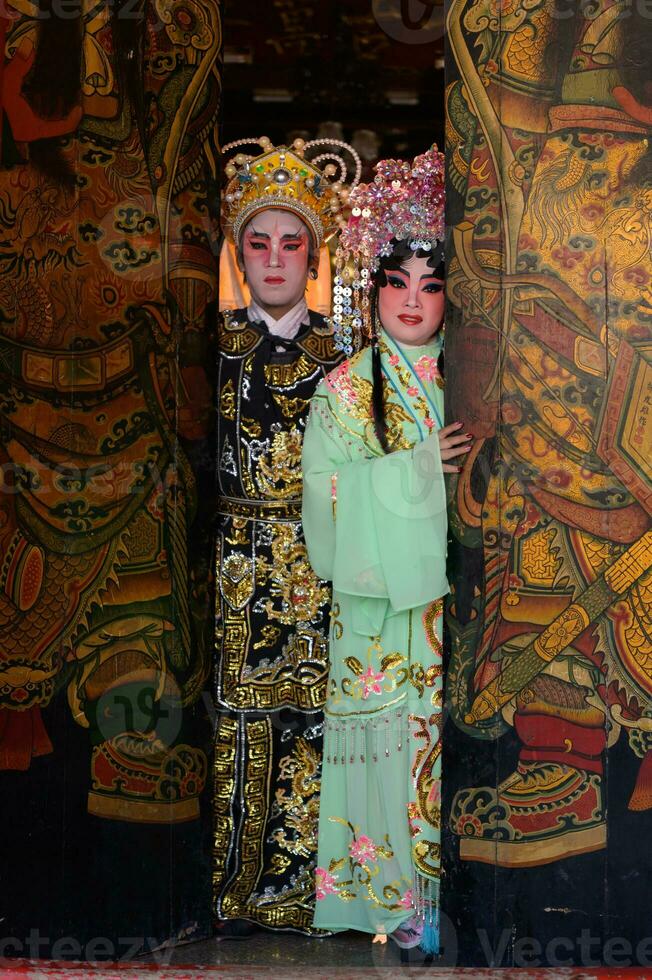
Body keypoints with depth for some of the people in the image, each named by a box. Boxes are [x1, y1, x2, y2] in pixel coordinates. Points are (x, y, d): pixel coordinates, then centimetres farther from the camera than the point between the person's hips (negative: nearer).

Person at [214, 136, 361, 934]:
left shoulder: (340, 353, 7)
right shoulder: (215, 344, 6)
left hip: (315, 567, 0)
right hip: (233, 561, 0)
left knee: (308, 717, 0)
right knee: (234, 719, 0)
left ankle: (294, 885, 12)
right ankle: (231, 890, 11)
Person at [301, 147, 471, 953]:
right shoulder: (344, 388, 3)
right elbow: (330, 489, -6)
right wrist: (420, 464, -13)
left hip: (447, 590, 2)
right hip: (377, 597, -2)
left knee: (451, 733, 0)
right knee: (389, 737, -2)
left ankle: (445, 892, 12)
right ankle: (396, 895, 10)